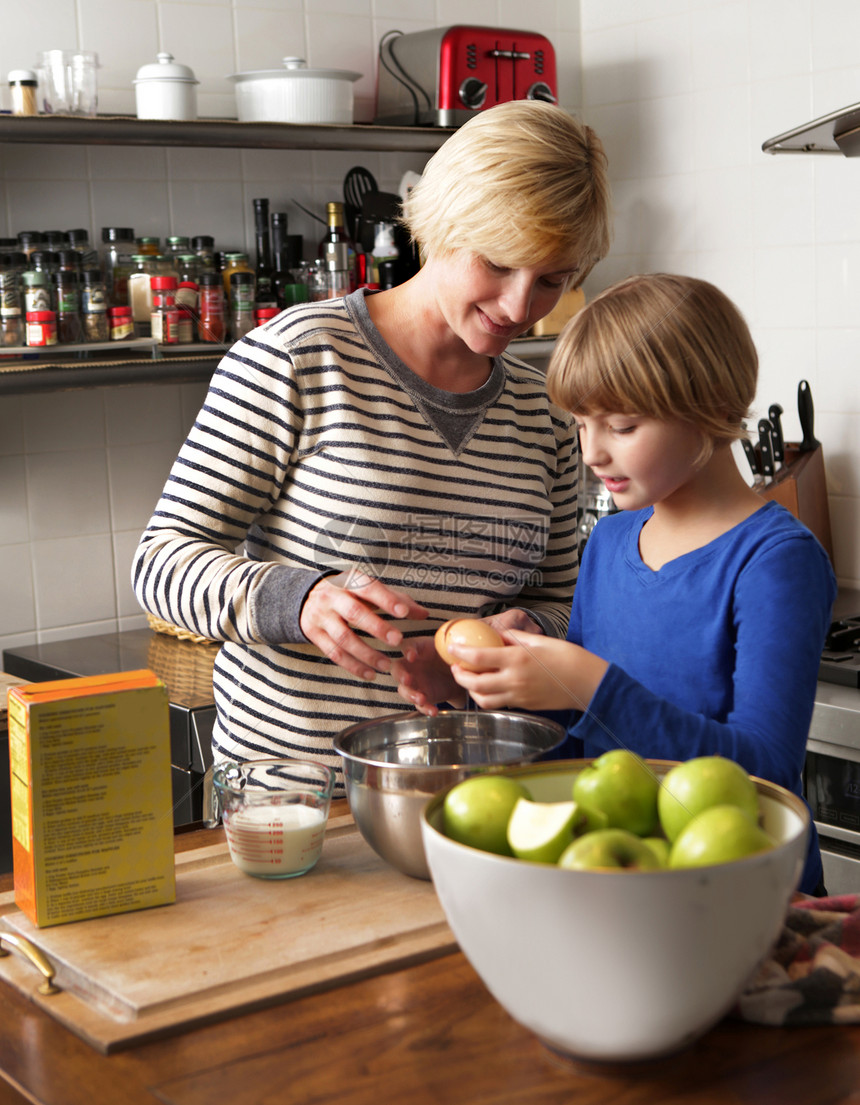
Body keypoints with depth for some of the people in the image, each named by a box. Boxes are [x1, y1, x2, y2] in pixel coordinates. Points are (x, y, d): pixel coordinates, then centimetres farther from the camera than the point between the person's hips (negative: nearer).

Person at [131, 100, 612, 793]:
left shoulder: (543, 412, 10)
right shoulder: (296, 358, -6)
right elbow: (164, 562, -6)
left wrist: (521, 631, -5)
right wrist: (297, 601, -25)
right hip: (285, 784, -5)